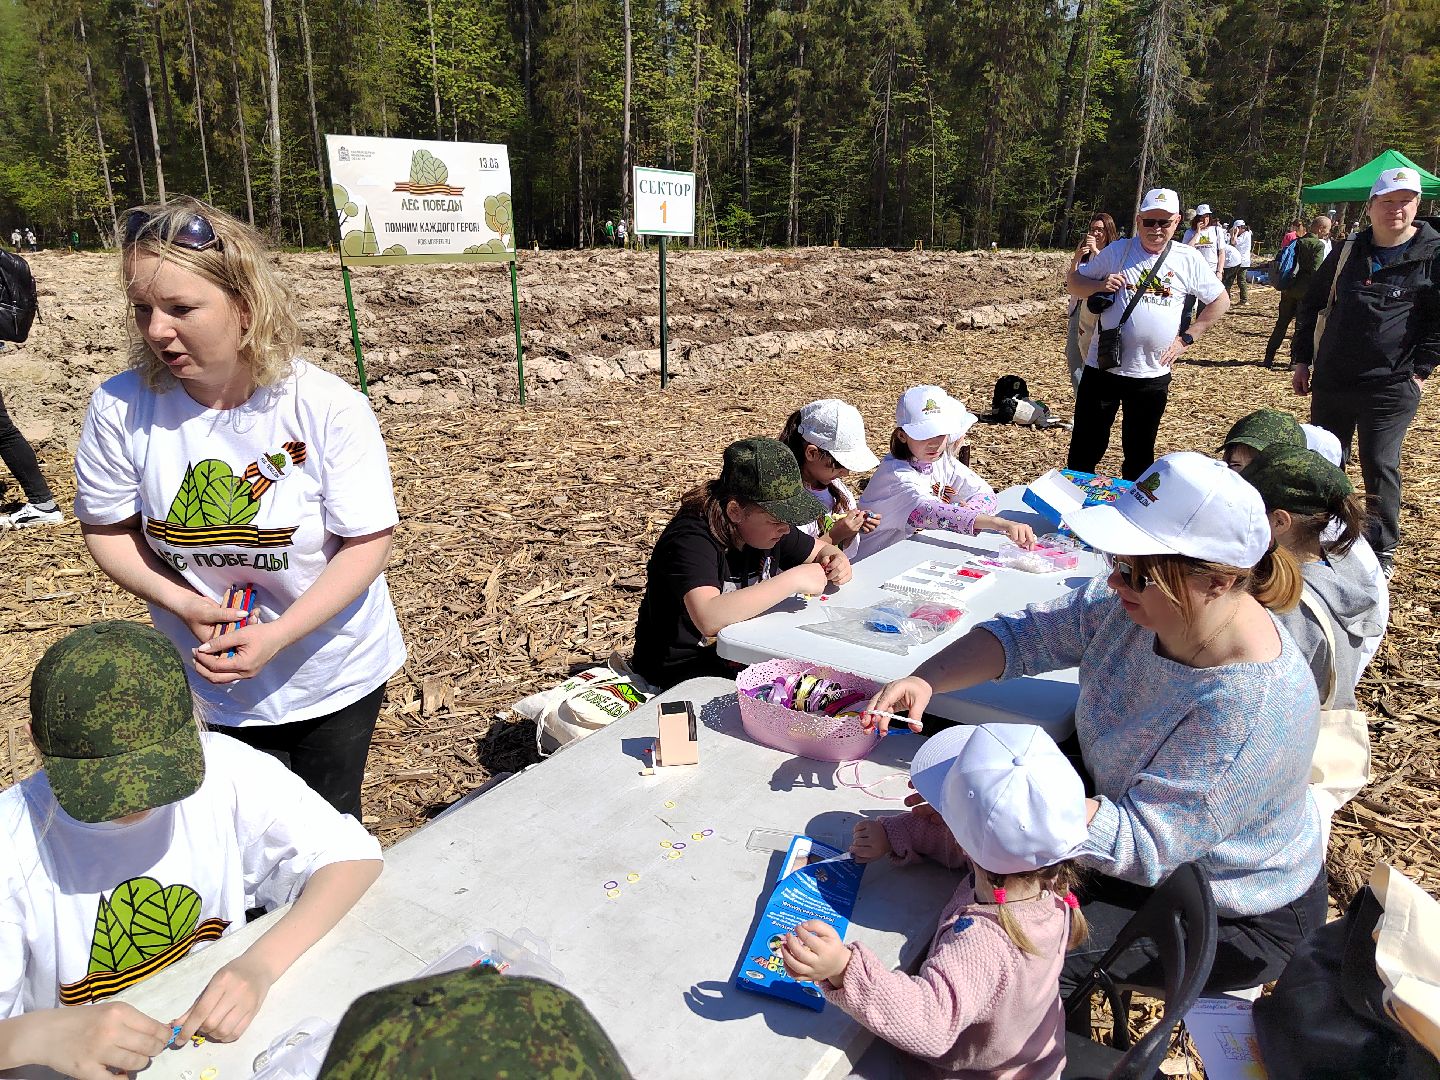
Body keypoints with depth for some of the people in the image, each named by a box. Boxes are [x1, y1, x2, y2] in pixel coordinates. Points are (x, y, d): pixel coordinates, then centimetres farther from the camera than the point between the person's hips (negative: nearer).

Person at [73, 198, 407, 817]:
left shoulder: (327, 407, -21)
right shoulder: (121, 407, -14)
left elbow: (369, 541, -17)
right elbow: (106, 530, -2)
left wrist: (279, 634, -26)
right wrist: (184, 605, -18)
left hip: (334, 675, -1)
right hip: (212, 684, 2)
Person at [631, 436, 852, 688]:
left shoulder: (768, 524, 0)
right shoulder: (690, 541, -25)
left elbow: (820, 548, 17)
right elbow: (709, 619, -41)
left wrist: (836, 563, -8)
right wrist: (793, 579, -36)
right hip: (683, 670, -8)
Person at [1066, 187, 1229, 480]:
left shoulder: (1189, 259, 1)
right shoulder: (1117, 251, 1)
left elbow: (1220, 301, 10)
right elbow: (1074, 283, 6)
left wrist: (1186, 338, 1)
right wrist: (1100, 285, -14)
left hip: (1153, 374, 1)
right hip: (1102, 367, -1)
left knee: (1140, 453, 12)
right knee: (1085, 448, 4)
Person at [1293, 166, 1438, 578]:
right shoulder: (1347, 251, 8)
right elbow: (1312, 304, 15)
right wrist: (1301, 359, 11)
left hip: (1391, 387, -4)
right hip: (1331, 381, 4)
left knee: (1380, 467, -2)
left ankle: (1382, 550, 12)